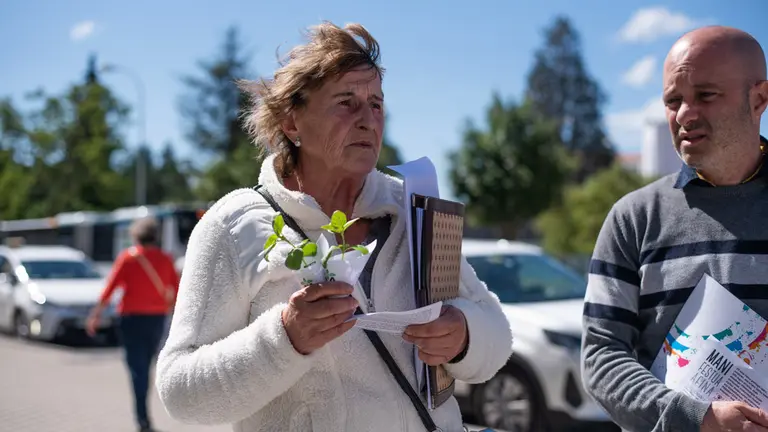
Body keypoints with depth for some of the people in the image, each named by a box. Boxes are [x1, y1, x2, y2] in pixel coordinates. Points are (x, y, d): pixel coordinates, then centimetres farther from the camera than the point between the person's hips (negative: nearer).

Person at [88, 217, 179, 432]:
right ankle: (141, 413, 22)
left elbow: (110, 287, -8)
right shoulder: (165, 259, 3)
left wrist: (95, 315, -4)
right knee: (145, 366, 16)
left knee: (137, 368, -3)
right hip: (157, 319, 3)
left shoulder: (127, 257, -5)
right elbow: (176, 290, 3)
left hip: (132, 318, -3)